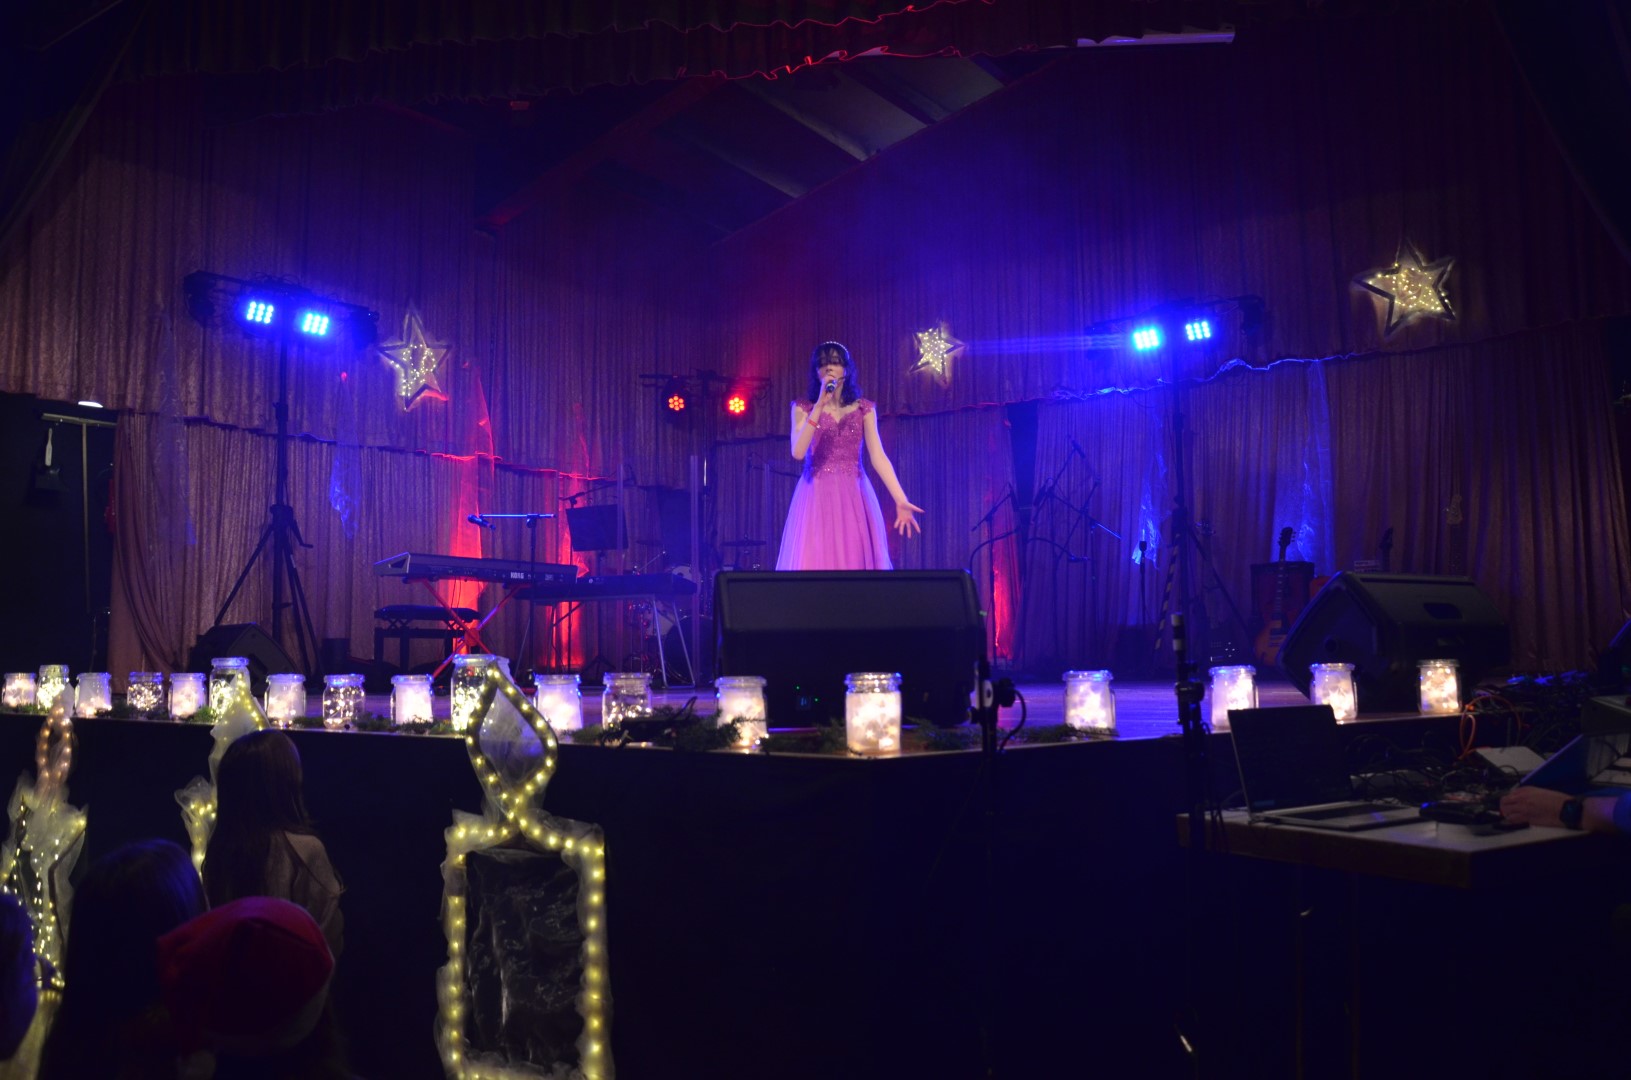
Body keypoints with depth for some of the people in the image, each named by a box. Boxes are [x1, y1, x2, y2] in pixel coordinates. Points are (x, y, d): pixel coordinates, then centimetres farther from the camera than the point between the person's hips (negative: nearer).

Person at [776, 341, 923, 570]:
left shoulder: (864, 409, 8)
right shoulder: (803, 408, 4)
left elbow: (878, 457, 1)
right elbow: (798, 452, -11)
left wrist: (900, 500, -9)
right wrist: (820, 406, -16)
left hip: (854, 498, 1)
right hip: (817, 498, -1)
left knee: (856, 561, 0)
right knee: (814, 562, -5)